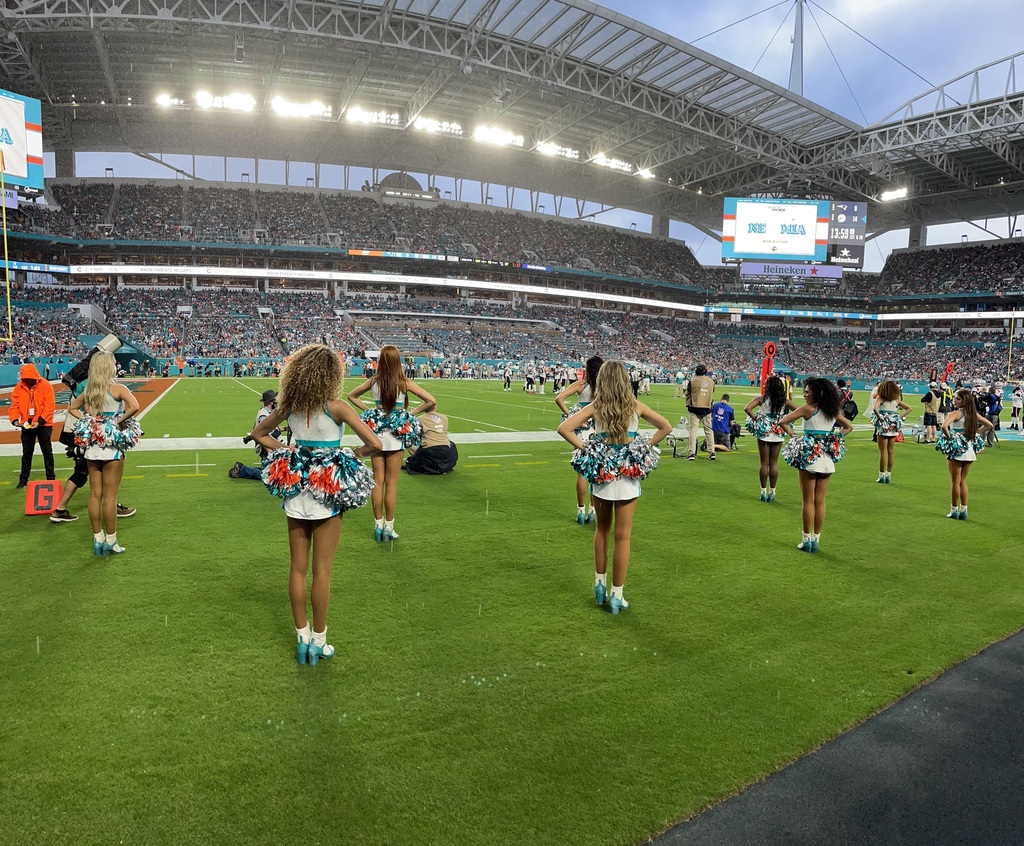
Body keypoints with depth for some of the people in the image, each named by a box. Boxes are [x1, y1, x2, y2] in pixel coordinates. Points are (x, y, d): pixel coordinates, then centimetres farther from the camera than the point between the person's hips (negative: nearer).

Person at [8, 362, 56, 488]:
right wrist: (14, 420, -16)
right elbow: (15, 405, 0)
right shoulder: (19, 387, 2)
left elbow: (49, 406, -14)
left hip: (43, 425, -3)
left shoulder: (45, 385, -10)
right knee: (27, 453, 11)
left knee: (47, 452, 5)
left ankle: (51, 478, 13)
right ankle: (23, 479, 20)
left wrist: (40, 421, -21)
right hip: (26, 426, 4)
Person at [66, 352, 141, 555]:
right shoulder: (117, 388, -11)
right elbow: (135, 406, -27)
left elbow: (72, 408, 21)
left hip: (92, 445, 5)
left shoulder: (88, 390, 6)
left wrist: (86, 420, 9)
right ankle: (110, 542, 8)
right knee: (110, 495, 1)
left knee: (95, 494, 10)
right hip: (112, 445, -5)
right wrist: (119, 421, -13)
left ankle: (98, 539, 19)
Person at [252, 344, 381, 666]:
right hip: (328, 489, -4)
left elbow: (258, 434, 14)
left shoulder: (289, 407, -2)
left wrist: (284, 450, 8)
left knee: (297, 567, 14)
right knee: (322, 569, 7)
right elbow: (374, 444, -20)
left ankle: (302, 637, 25)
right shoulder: (335, 407, -15)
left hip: (295, 486, 4)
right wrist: (352, 456, -4)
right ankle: (318, 641, 18)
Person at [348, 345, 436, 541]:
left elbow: (351, 396, 13)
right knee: (391, 483, 6)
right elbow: (431, 401, -12)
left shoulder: (374, 381, -2)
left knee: (378, 481, 11)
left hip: (376, 430, 3)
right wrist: (412, 413, -2)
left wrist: (367, 410, 11)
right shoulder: (405, 383, -10)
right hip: (396, 433, -3)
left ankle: (378, 525, 17)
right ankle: (388, 527, 12)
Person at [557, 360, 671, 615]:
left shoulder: (595, 406, -5)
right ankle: (617, 596, 13)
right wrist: (645, 446, 3)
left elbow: (564, 428, -14)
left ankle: (600, 584, 28)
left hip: (601, 472, 0)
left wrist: (584, 448, -7)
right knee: (622, 536, 6)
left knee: (602, 530, 21)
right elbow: (666, 427, 4)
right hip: (629, 474, 0)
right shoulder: (635, 405, -2)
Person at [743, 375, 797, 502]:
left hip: (763, 433, -2)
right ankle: (772, 492, 13)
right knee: (774, 463, 9)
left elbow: (747, 408, -20)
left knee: (764, 463, 6)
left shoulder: (761, 398, -8)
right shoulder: (785, 401, 0)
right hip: (778, 434, 2)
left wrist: (756, 419, -10)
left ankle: (764, 492, 9)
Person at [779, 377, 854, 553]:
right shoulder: (833, 411, 7)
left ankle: (807, 540, 7)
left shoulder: (808, 409, -10)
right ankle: (816, 540, 16)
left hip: (810, 456, -5)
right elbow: (848, 427, 22)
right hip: (827, 459, 5)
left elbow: (782, 422, -15)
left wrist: (794, 436, -5)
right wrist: (835, 438, 13)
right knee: (820, 501, 10)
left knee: (808, 501, 3)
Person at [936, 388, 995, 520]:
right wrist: (976, 432, 13)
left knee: (955, 481, 4)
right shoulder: (973, 413, 6)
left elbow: (944, 426, -31)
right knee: (963, 481, 16)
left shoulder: (955, 413, -14)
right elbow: (989, 425, 17)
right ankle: (963, 510, 18)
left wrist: (949, 438, -16)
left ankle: (954, 511, 10)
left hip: (957, 450, -6)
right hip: (970, 451, 6)